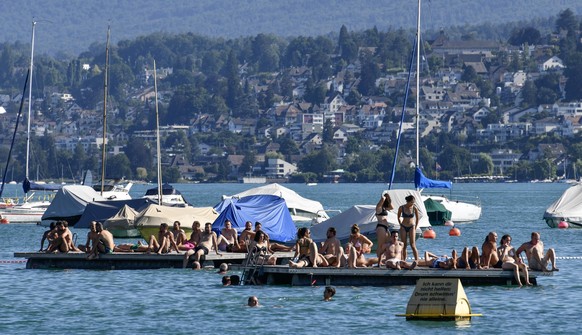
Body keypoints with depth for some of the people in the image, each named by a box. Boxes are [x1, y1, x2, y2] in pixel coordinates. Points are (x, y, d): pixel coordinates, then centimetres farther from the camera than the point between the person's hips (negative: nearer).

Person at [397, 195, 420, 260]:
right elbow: (399, 217, 11)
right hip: (403, 227, 1)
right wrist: (401, 225, 7)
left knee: (413, 245, -9)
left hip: (411, 227, -1)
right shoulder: (401, 208, -6)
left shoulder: (414, 208, -7)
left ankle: (417, 260, -10)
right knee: (404, 245, 1)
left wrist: (415, 227, 5)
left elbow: (417, 218, 7)